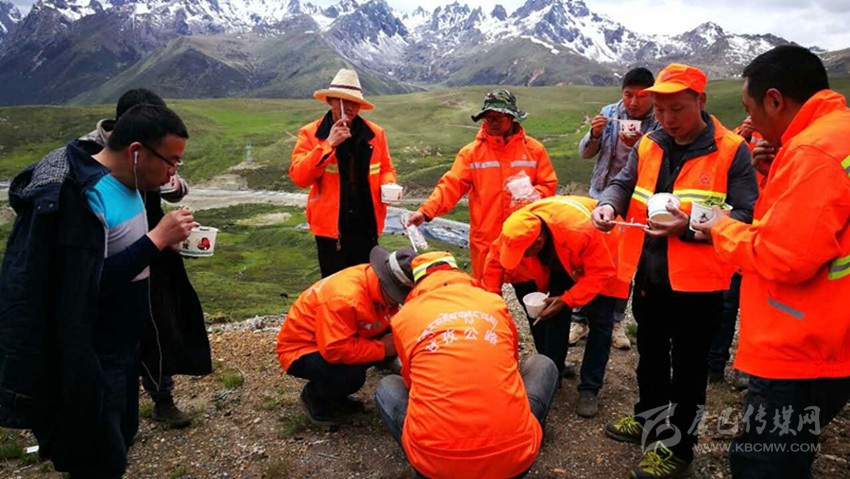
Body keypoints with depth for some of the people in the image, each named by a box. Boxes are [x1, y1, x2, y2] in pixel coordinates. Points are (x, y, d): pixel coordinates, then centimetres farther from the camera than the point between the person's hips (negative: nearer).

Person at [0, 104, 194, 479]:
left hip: (120, 345, 9)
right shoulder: (85, 196, -24)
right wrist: (157, 239, -27)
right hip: (93, 358, -9)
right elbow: (89, 287, -29)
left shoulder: (122, 182, 5)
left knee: (119, 438, 23)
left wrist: (167, 240, -2)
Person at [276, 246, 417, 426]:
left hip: (336, 339, 9)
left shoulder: (382, 287, -9)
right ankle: (314, 395, 1)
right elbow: (336, 350, -38)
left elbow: (391, 323, 7)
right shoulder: (345, 298, -36)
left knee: (392, 339, -10)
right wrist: (382, 349, -27)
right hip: (300, 350, -9)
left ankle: (335, 394, 7)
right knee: (353, 376, -35)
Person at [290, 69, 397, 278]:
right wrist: (328, 145, -24)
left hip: (366, 226, 2)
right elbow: (299, 177, -15)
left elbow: (386, 168, 14)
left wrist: (388, 185, -10)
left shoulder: (375, 133, 1)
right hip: (331, 228, -2)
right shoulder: (310, 134, -5)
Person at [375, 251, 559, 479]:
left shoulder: (404, 317, 7)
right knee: (543, 364, 27)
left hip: (435, 460, -1)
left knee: (387, 386, 28)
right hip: (514, 455, 1)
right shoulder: (494, 303, 10)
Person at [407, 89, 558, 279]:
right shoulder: (471, 152, -2)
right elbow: (451, 186, -9)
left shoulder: (534, 149, 2)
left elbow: (548, 184, 3)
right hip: (485, 240, 0)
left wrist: (533, 195, -19)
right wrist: (426, 211, -23)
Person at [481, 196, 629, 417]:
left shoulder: (582, 230, -45)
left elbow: (599, 273, -35)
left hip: (602, 260, -4)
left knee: (599, 322, -9)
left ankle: (589, 388, 1)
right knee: (554, 313, -1)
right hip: (561, 260, 4)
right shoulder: (519, 229, -30)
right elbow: (496, 260, -15)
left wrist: (567, 300, -39)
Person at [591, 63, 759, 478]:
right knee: (650, 356, 22)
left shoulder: (731, 151, -10)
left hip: (697, 281, -5)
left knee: (688, 367, 8)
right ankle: (650, 421, 44)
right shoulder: (648, 146, 7)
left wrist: (690, 227, -28)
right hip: (648, 276, 6)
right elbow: (623, 183, 4)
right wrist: (608, 204, -19)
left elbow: (745, 216, -14)